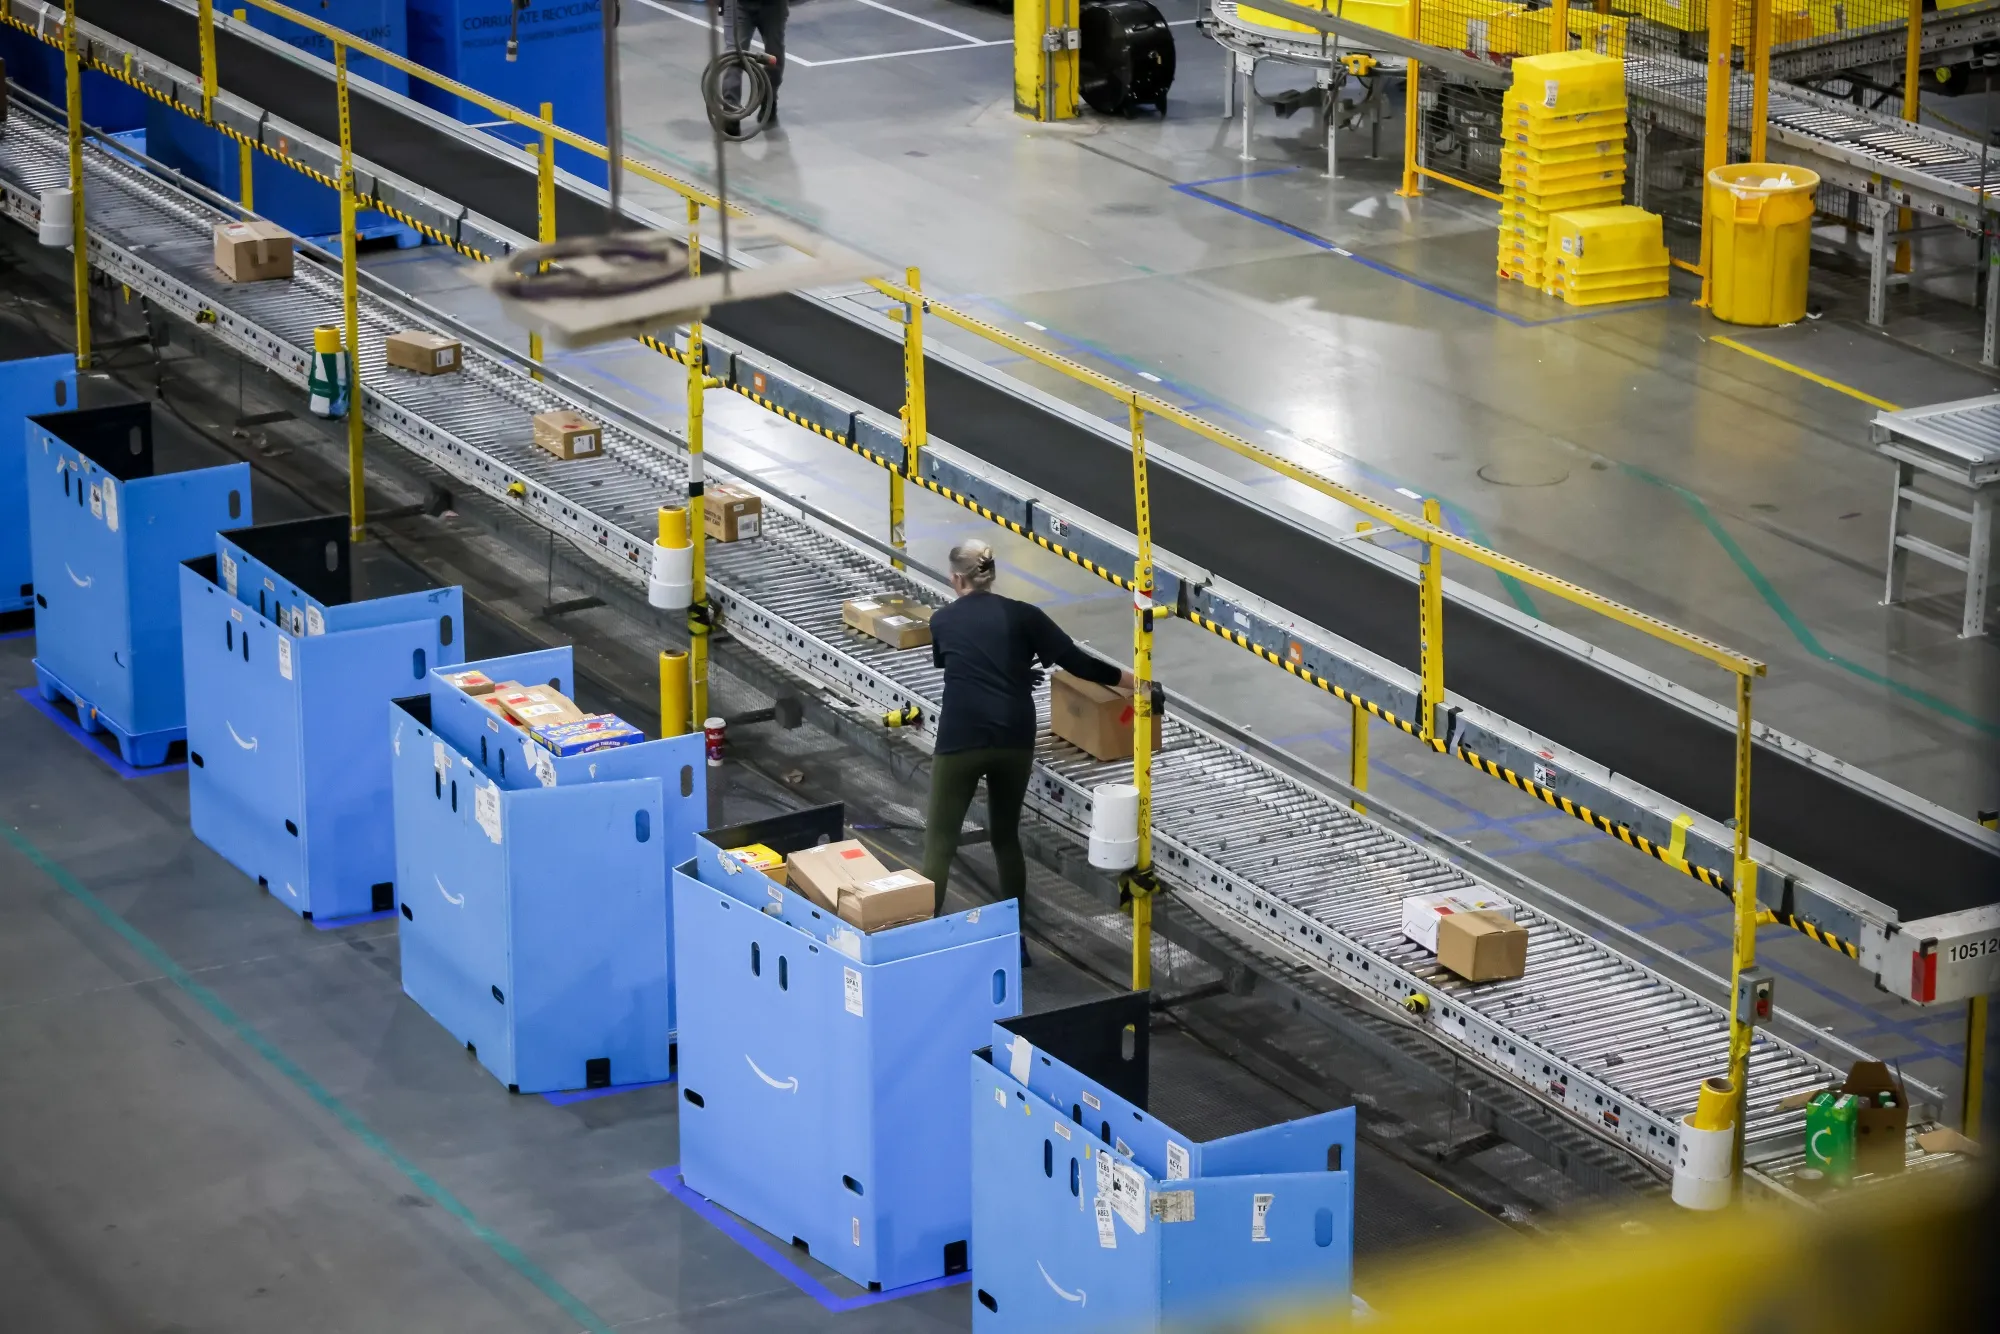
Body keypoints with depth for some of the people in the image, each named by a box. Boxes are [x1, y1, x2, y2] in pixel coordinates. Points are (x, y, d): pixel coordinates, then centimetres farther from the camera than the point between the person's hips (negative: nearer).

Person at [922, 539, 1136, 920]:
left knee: (940, 842, 2)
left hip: (960, 740, -2)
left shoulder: (942, 621, 10)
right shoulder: (1022, 615, 7)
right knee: (1006, 836, 18)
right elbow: (1076, 662, 2)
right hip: (1014, 740, 2)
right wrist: (1131, 679, 13)